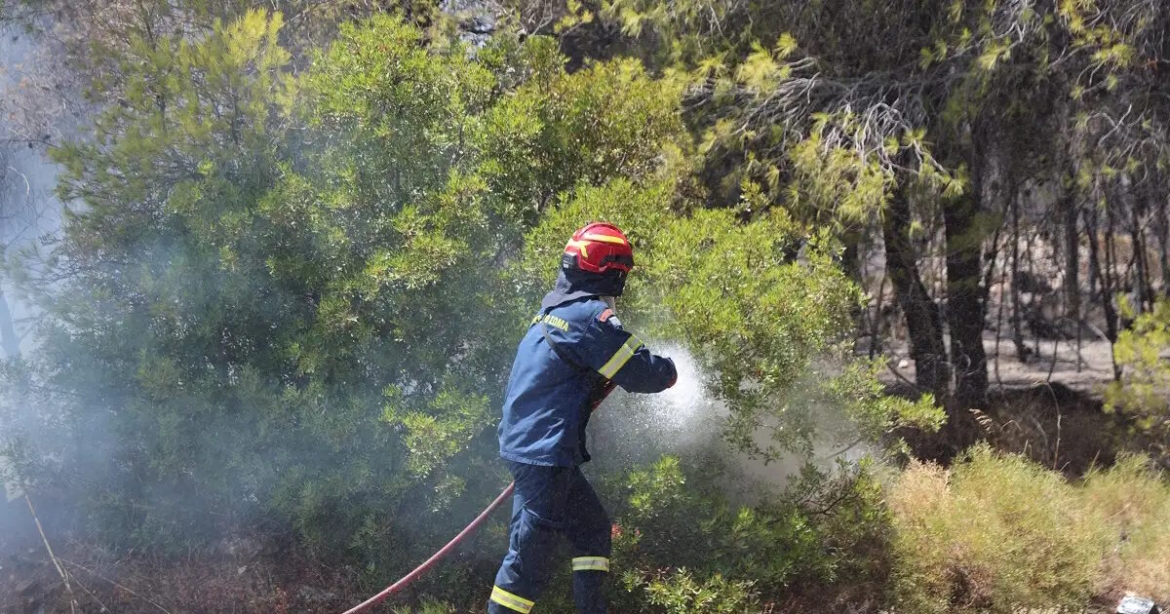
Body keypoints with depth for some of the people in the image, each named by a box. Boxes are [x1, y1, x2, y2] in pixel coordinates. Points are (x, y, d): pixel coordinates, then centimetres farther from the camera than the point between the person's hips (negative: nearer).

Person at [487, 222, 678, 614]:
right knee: (530, 557, -6)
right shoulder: (591, 316, -16)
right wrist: (669, 372, 7)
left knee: (592, 529, 18)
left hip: (527, 445, 10)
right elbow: (641, 372, -15)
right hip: (543, 454, -10)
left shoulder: (553, 309, 13)